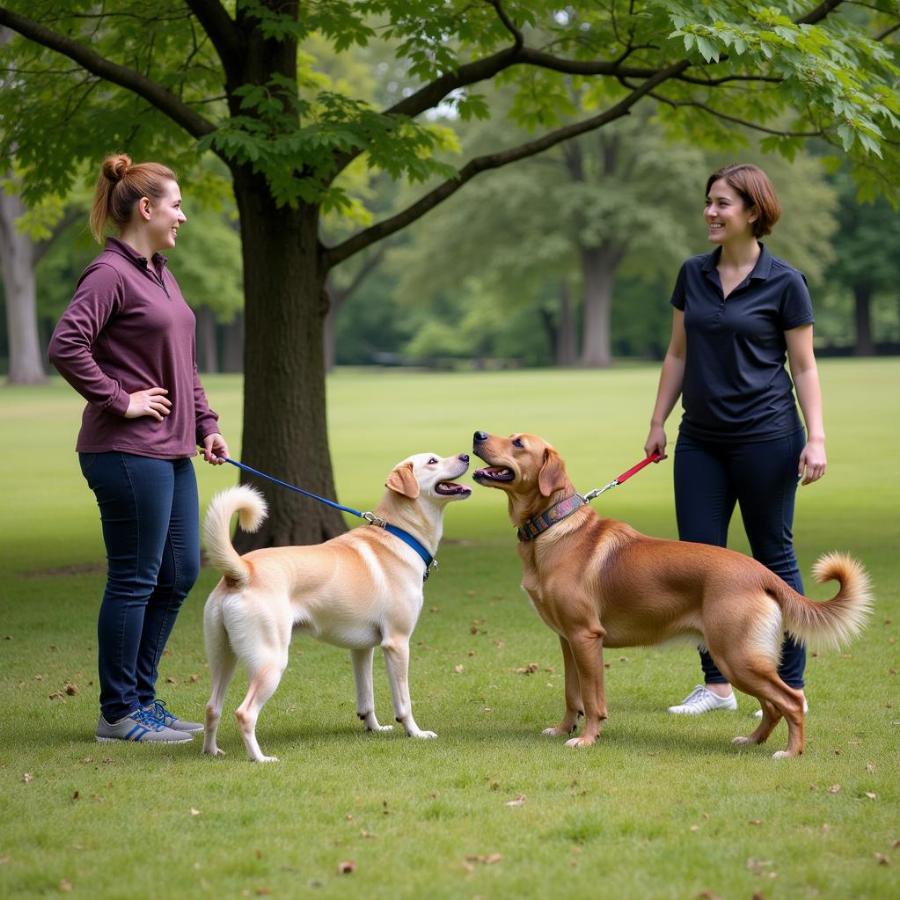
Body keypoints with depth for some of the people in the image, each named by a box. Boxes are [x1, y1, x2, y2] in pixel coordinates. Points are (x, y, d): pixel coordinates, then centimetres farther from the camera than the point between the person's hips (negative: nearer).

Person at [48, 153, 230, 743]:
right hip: (129, 452, -10)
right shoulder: (110, 274, -13)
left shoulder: (160, 274, 16)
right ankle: (119, 712, 8)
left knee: (180, 573, 13)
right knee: (135, 579, -2)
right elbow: (66, 346, -24)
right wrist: (119, 400, -18)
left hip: (171, 451, 10)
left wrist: (205, 424, 15)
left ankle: (141, 697, 24)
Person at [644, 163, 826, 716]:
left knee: (774, 556, 2)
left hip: (765, 437, -5)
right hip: (701, 440, 5)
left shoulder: (784, 282, -6)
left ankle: (791, 686, 11)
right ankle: (717, 685, 13)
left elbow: (805, 366, -4)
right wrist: (658, 421, 11)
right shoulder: (693, 275, 7)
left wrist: (816, 437, -11)